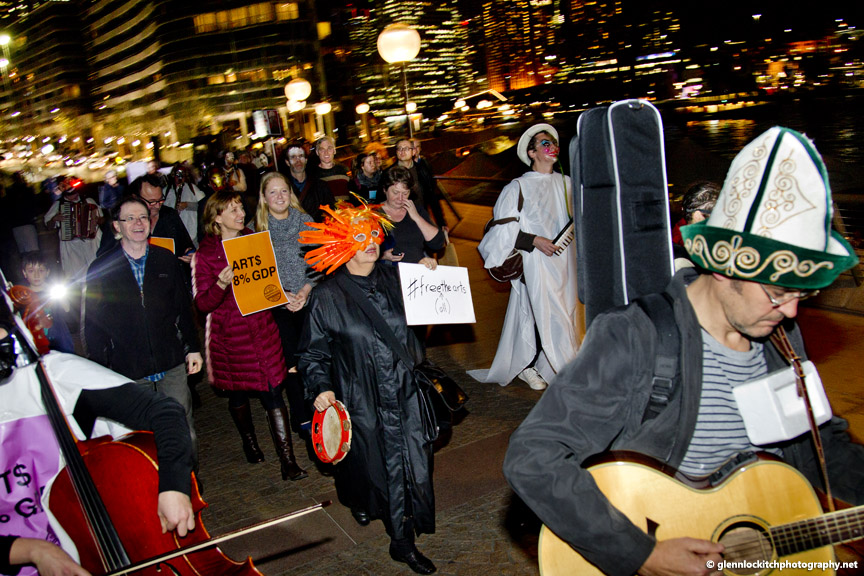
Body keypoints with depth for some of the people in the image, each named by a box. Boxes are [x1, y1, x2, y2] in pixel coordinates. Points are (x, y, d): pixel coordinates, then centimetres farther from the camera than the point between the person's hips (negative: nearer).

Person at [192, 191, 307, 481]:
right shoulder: (206, 253, -7)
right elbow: (202, 303, -11)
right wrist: (220, 285, -29)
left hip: (262, 326, 2)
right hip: (230, 333, -2)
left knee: (273, 393, -4)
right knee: (237, 393, 14)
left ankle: (288, 462, -2)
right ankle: (249, 443, 42)